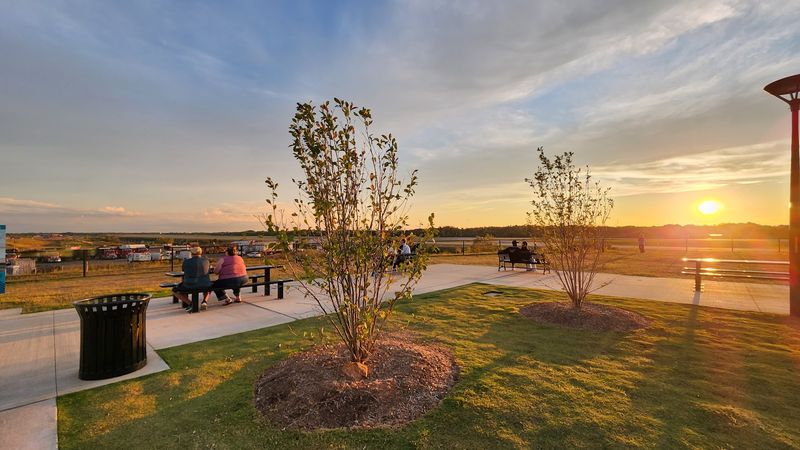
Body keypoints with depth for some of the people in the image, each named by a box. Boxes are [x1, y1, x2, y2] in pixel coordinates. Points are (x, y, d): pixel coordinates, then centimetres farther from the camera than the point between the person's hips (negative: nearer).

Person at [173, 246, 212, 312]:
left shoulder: (186, 262, -3)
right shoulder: (205, 260, 1)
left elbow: (182, 269, 18)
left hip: (189, 286, -2)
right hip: (205, 286, 2)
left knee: (175, 290, 26)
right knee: (208, 288, 39)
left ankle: (189, 303, 4)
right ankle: (204, 301, 10)